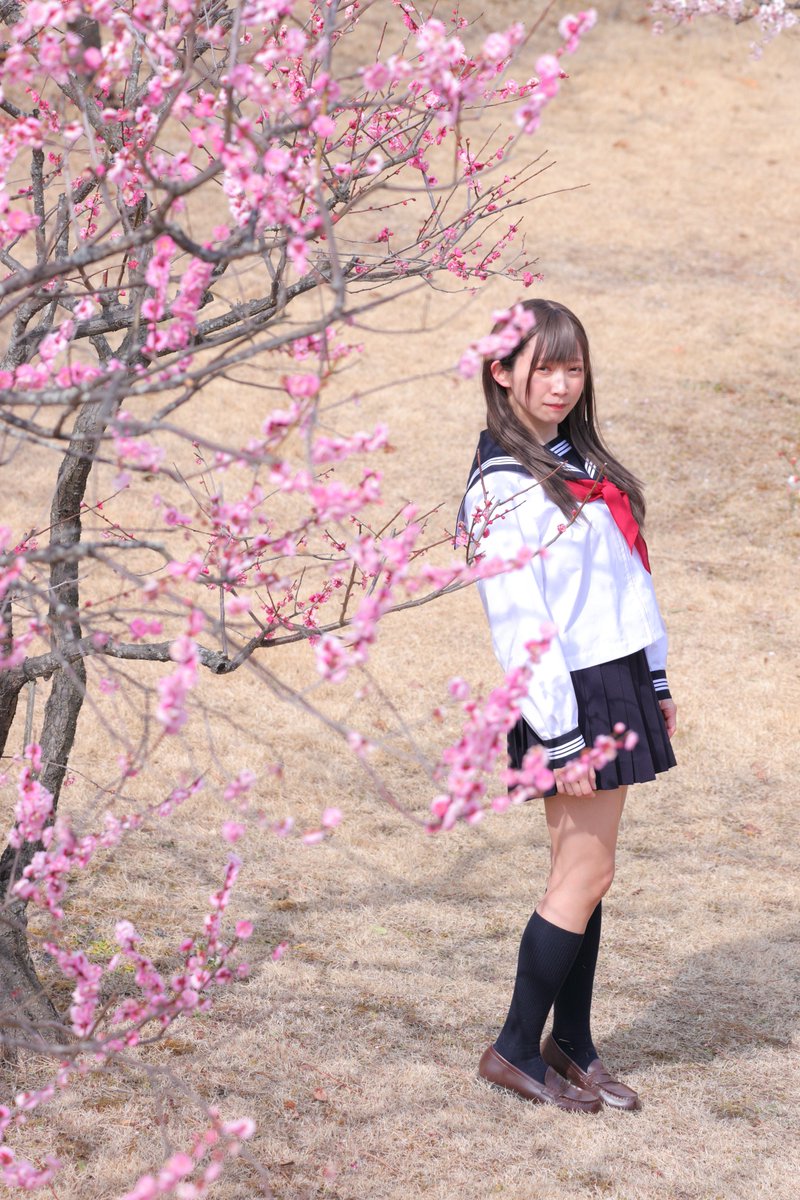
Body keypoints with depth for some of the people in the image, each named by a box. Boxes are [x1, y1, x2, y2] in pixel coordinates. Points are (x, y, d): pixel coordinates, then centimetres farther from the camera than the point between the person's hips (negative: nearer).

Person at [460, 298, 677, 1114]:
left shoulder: (578, 459, 13)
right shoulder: (503, 487, -15)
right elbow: (518, 620, -18)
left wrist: (656, 680, 17)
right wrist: (560, 736, -20)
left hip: (620, 684, 8)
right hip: (569, 698, -8)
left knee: (583, 875, 11)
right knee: (585, 876, -4)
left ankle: (571, 1047, 19)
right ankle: (515, 1051, 7)